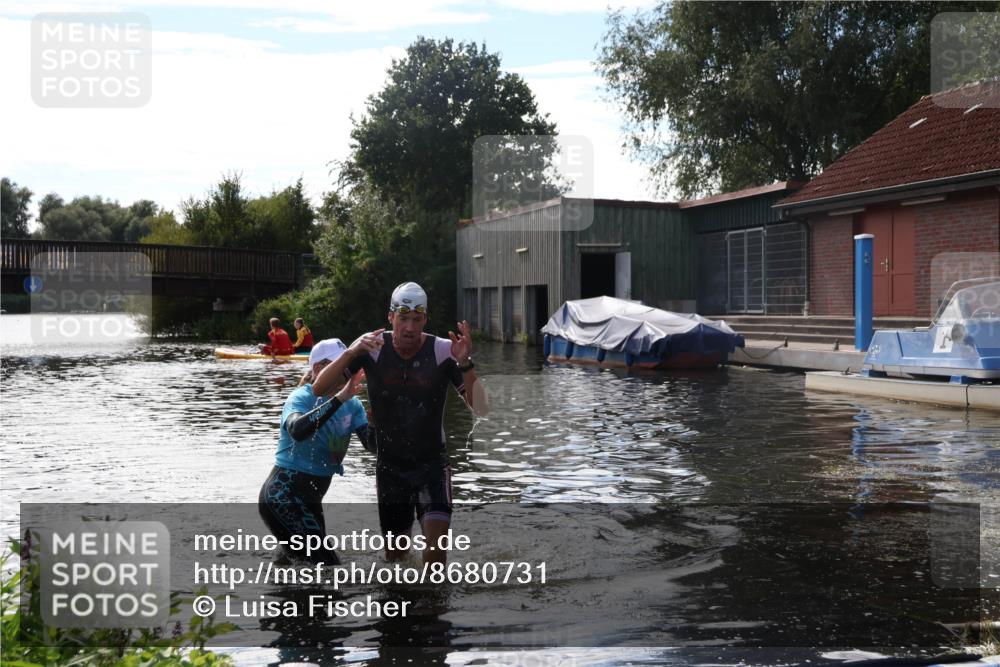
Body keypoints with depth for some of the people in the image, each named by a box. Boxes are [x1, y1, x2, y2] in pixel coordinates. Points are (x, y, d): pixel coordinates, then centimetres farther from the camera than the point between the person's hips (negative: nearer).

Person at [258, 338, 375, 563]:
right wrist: (339, 399, -44)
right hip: (283, 495, -8)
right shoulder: (302, 397, -15)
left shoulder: (351, 403, 2)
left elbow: (372, 443, -9)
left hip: (311, 499, 8)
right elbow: (297, 430, -39)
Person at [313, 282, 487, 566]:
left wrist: (465, 364, -36)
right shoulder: (372, 346, -11)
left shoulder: (442, 351, -15)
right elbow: (319, 387, -15)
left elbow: (481, 408, -21)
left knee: (437, 545, -18)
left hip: (432, 464, -1)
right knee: (394, 551, 13)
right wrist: (350, 354, -31)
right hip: (389, 465, 2)